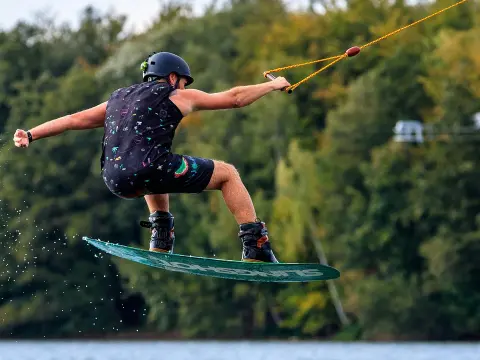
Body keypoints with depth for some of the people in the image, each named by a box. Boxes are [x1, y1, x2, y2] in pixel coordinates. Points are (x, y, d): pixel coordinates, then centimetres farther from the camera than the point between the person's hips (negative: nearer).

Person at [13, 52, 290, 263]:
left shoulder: (118, 99, 27)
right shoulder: (177, 96, 13)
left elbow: (75, 119, 21)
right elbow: (235, 98, 19)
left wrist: (30, 135, 19)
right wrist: (273, 85, 32)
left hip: (117, 182, 6)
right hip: (149, 172, -6)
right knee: (228, 174, 14)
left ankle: (161, 244, 35)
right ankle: (257, 247, 6)